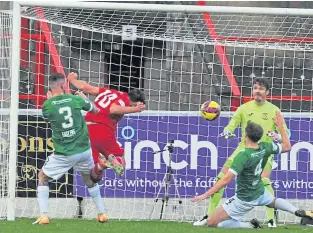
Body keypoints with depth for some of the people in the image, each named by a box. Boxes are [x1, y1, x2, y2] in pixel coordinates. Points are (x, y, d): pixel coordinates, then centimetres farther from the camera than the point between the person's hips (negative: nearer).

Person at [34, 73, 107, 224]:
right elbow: (96, 110, 15)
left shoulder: (47, 105, -8)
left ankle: (43, 216, 5)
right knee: (89, 179, 27)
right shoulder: (76, 99, -3)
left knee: (42, 177, 16)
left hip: (64, 154, -2)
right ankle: (101, 214, 27)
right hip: (84, 150, 2)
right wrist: (84, 97, 31)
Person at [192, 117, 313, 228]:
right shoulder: (265, 148, -10)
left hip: (244, 200, -7)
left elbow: (226, 179, -33)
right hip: (260, 193, 7)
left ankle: (249, 226, -8)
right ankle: (298, 212, 16)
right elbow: (287, 147, 9)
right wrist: (281, 126, 16)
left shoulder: (243, 156, -29)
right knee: (273, 201, 41)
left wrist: (206, 195, -29)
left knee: (211, 222, 0)